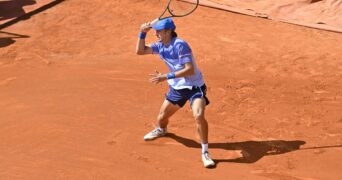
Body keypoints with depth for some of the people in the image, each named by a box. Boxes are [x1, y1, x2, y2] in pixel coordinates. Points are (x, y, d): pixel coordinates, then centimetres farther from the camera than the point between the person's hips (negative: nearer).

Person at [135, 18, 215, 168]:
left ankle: (205, 152, -15)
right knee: (161, 117, 16)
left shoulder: (180, 45, -25)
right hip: (177, 88, 7)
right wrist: (142, 33, -13)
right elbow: (140, 51, 3)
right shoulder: (160, 45, -2)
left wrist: (167, 77, -36)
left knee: (199, 116, -30)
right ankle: (161, 130, 56)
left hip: (194, 87, -7)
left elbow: (190, 69, -31)